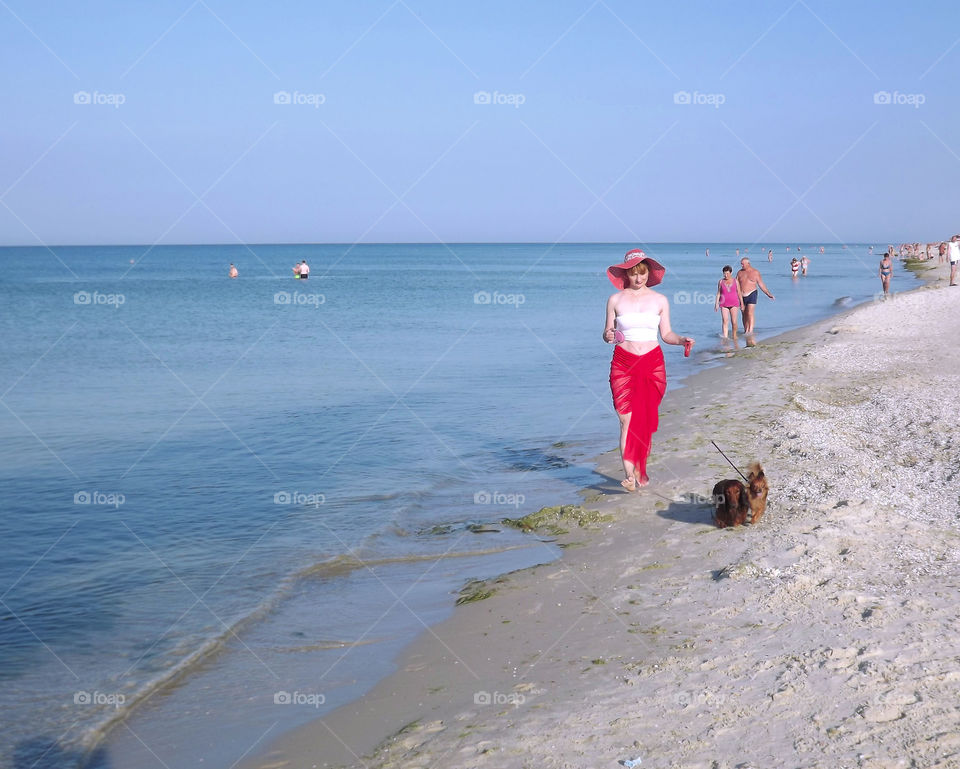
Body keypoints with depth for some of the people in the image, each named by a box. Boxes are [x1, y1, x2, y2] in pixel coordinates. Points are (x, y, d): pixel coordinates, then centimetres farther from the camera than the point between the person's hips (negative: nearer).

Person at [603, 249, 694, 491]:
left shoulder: (660, 300, 7)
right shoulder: (615, 300, 5)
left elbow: (666, 334, 11)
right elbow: (607, 332, 8)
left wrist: (682, 340, -8)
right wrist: (608, 336, -15)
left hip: (653, 364, 2)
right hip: (623, 364, -1)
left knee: (647, 419, 3)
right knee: (627, 419, -11)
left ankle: (641, 468, 18)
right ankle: (629, 474, -15)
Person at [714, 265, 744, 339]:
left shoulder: (735, 281, 3)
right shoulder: (720, 281, 5)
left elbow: (739, 293, 7)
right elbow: (718, 293, 8)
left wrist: (742, 304, 6)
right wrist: (716, 304, 0)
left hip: (734, 304, 0)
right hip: (724, 304, 0)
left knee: (734, 321, -6)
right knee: (725, 321, -12)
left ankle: (734, 335, 14)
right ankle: (725, 337, -14)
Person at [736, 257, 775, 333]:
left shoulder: (755, 272, -1)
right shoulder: (740, 272, 6)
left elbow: (761, 284, 4)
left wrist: (768, 294, 2)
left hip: (751, 294, -3)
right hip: (742, 296, 3)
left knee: (750, 313, -14)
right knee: (744, 315, 7)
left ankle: (750, 330, -16)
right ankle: (745, 331, 15)